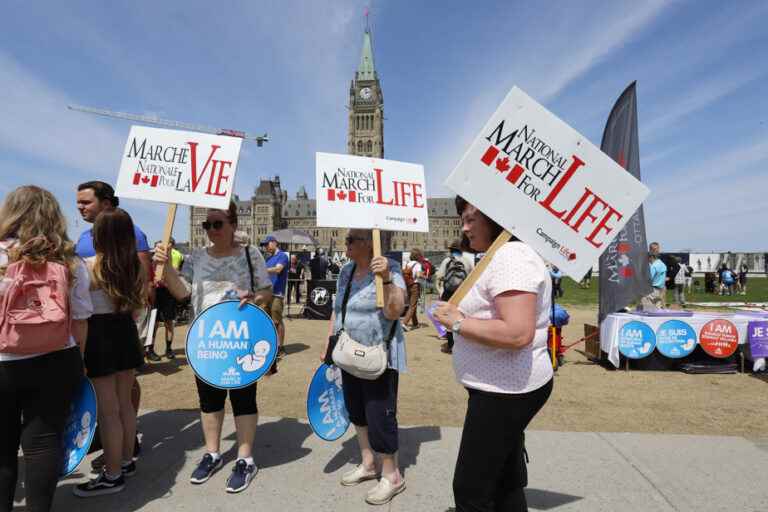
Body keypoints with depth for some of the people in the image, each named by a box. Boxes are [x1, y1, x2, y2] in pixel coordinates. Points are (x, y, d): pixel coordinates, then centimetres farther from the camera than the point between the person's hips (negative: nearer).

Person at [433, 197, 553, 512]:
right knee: (505, 481, 24)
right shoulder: (503, 257, 13)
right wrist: (462, 317, 8)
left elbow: (517, 333, -32)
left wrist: (457, 322, -23)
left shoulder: (510, 258, -22)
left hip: (504, 391, -11)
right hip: (506, 388, 11)